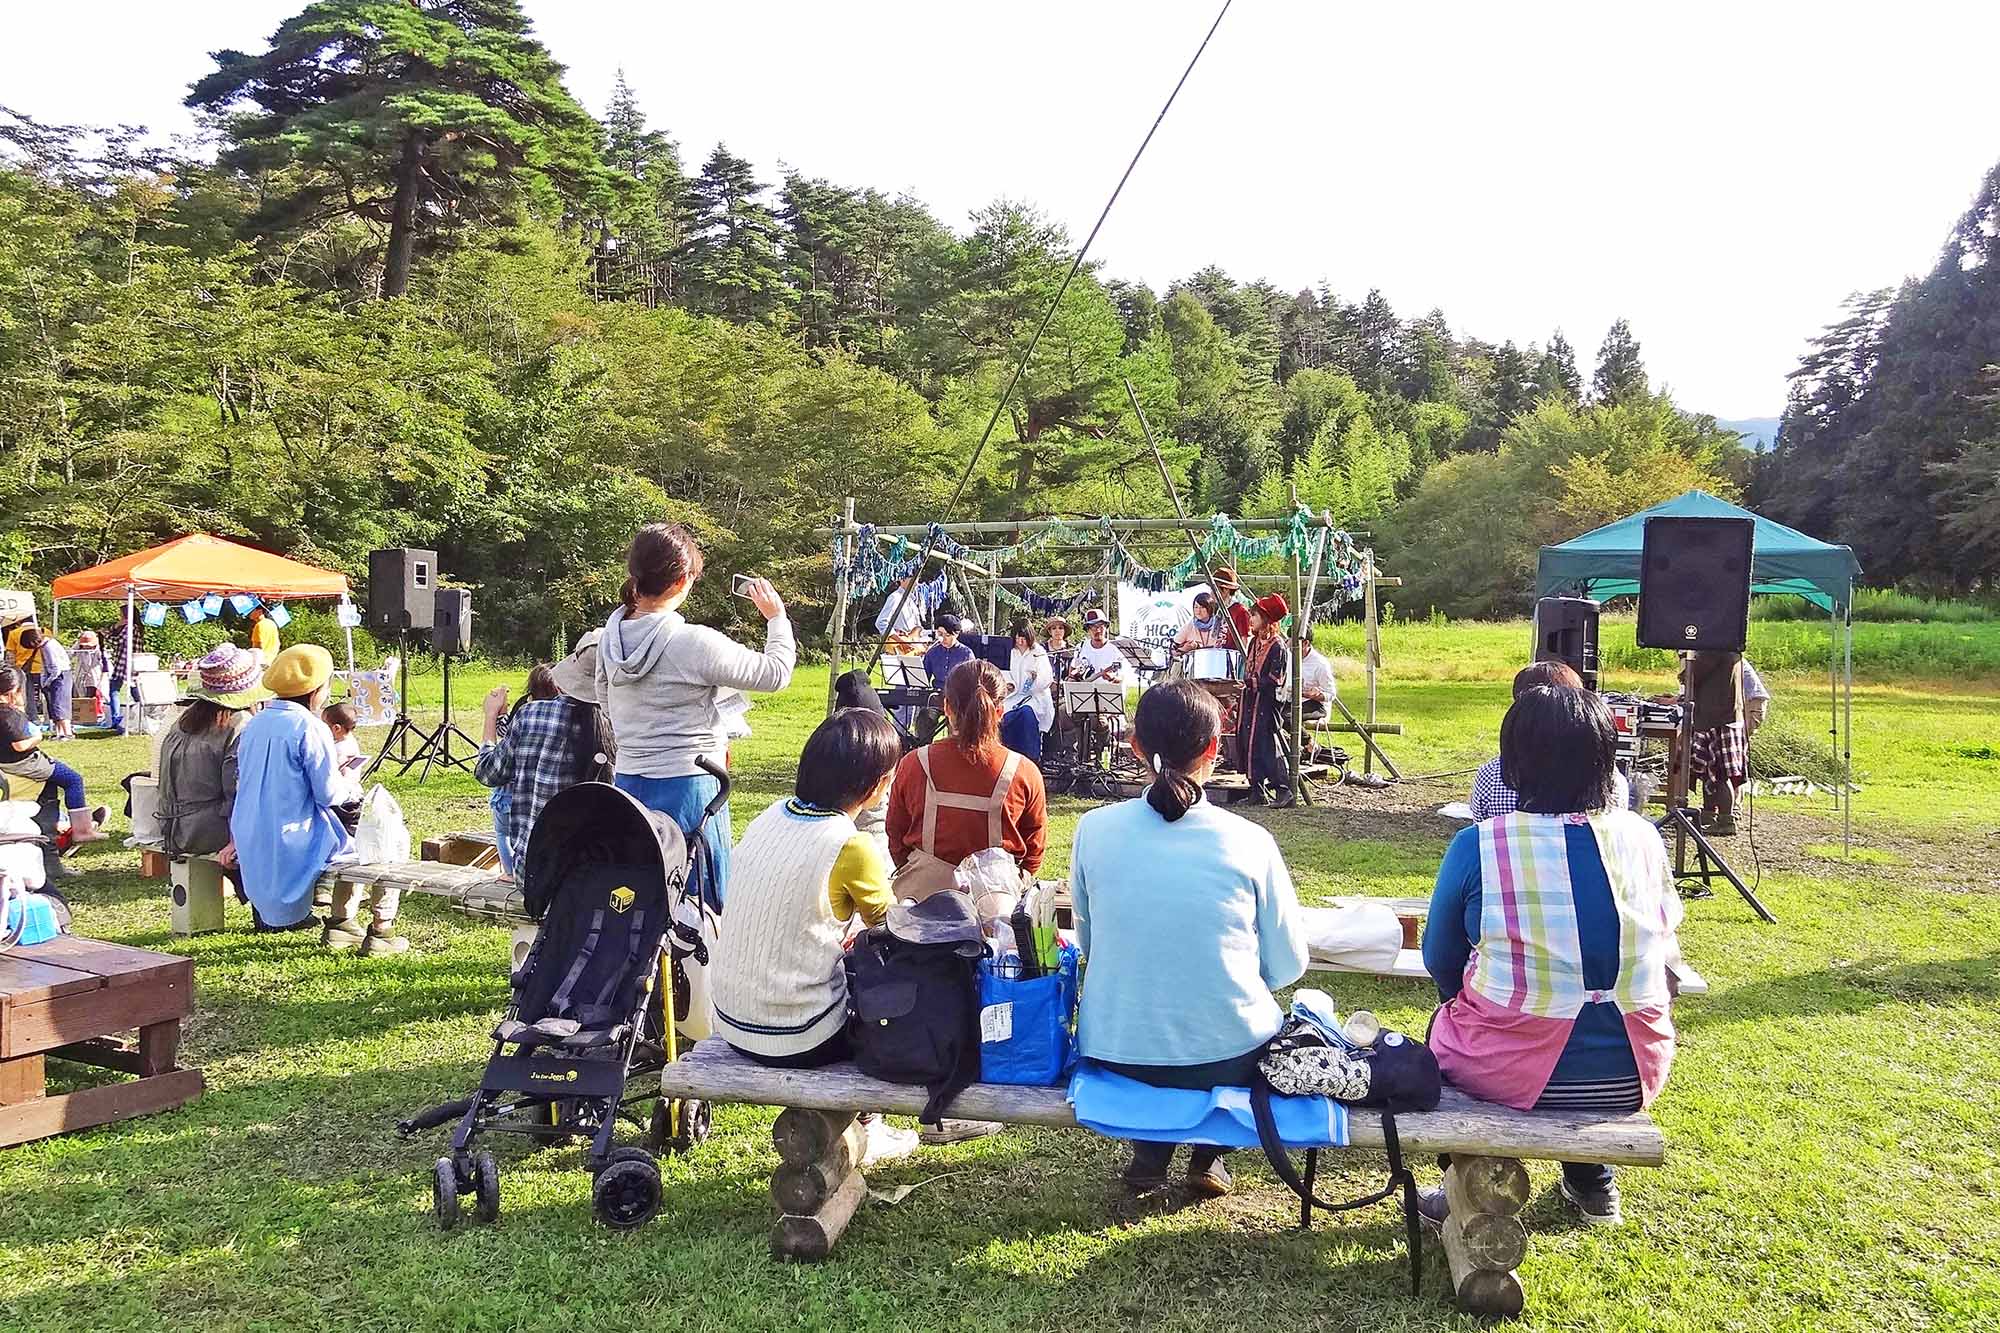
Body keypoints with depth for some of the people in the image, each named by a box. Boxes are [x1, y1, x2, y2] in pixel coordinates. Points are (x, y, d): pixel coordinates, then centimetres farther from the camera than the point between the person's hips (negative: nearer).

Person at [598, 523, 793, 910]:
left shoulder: (610, 637, 2)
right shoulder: (695, 644, -17)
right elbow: (776, 673, -7)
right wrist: (776, 617, 9)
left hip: (628, 781, 7)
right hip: (687, 787, -7)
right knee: (705, 906, 3)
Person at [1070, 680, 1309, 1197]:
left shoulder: (1093, 830, -8)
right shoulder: (1248, 842, -12)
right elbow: (1288, 966, -1)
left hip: (1115, 1052, 1)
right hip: (1229, 1057, -1)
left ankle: (1150, 1153, 29)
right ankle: (1208, 1156, 28)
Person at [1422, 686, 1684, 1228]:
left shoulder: (1477, 846, -14)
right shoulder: (1642, 839, -4)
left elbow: (1441, 965, 0)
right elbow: (1664, 953, 11)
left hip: (1511, 1072, -3)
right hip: (1632, 1076, 3)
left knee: (1448, 1016, 30)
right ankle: (1592, 1183, 44)